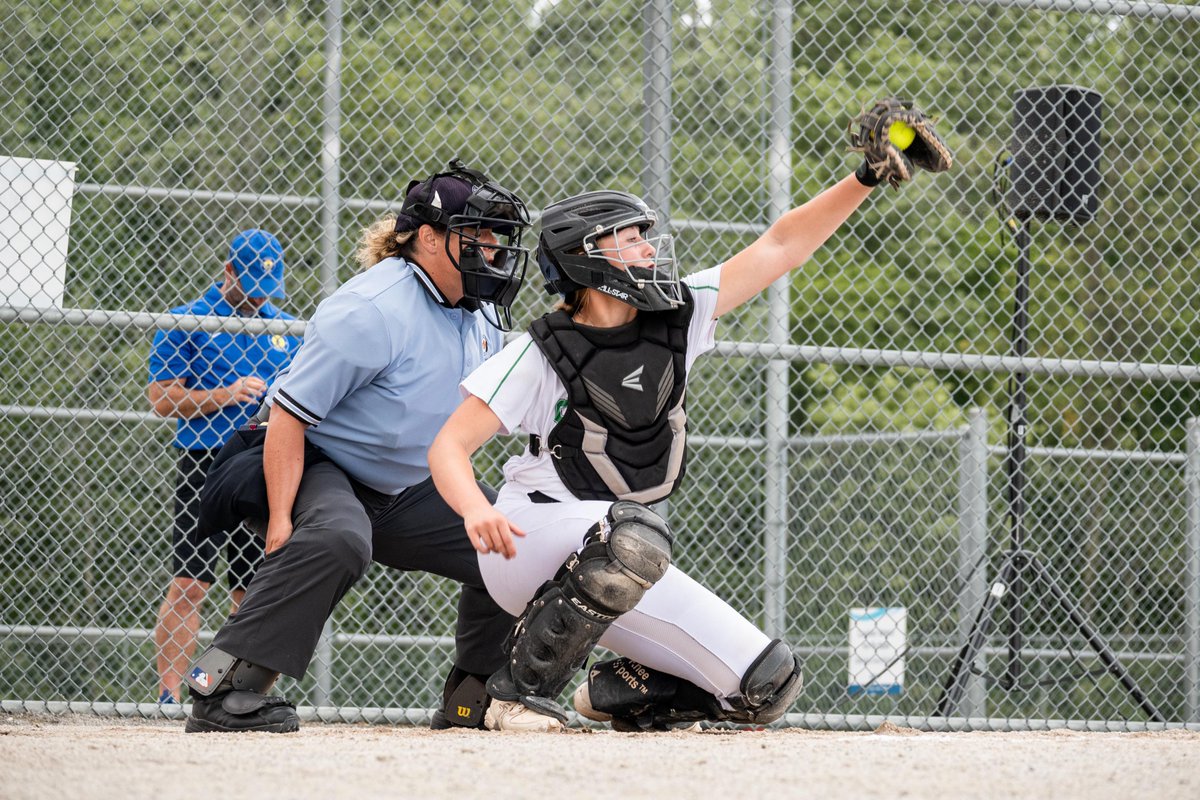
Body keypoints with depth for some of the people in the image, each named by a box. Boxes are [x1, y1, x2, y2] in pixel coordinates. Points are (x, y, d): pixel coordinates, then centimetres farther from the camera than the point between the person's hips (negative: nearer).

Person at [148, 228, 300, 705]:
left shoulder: (284, 329, 15)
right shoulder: (186, 322, 0)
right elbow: (160, 398, -5)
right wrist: (225, 396, -16)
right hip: (206, 466, -5)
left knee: (254, 590, 5)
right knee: (189, 585, -12)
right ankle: (169, 696, -11)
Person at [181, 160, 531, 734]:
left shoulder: (479, 311, 2)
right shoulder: (371, 310, -25)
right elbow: (289, 413, -25)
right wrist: (280, 519, -30)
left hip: (406, 489, 9)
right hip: (318, 467, -9)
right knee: (337, 538, -39)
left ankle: (470, 699, 19)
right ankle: (221, 686, -39)